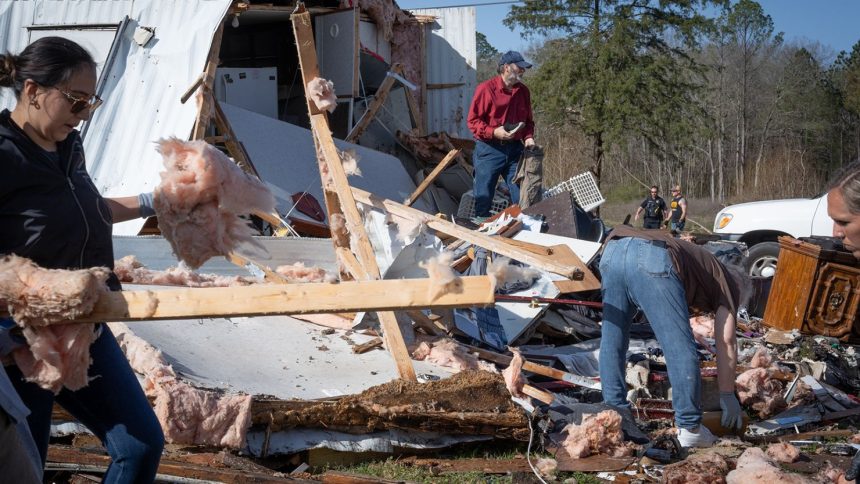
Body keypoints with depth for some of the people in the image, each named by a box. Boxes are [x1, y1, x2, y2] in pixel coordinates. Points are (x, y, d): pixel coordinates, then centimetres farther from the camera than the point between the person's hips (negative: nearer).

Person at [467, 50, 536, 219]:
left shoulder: (523, 91, 8)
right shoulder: (486, 88, -8)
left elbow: (528, 121, 18)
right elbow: (472, 121, -8)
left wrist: (528, 137, -1)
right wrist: (494, 132, -19)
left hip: (514, 150, 5)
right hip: (489, 150, -5)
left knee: (521, 196, 4)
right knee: (483, 197, 2)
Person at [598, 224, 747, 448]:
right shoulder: (727, 282, 26)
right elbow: (726, 342, 19)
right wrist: (728, 396, 26)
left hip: (612, 249, 7)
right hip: (652, 260, -7)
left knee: (612, 340, 20)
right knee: (681, 349, 3)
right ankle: (689, 427, 10)